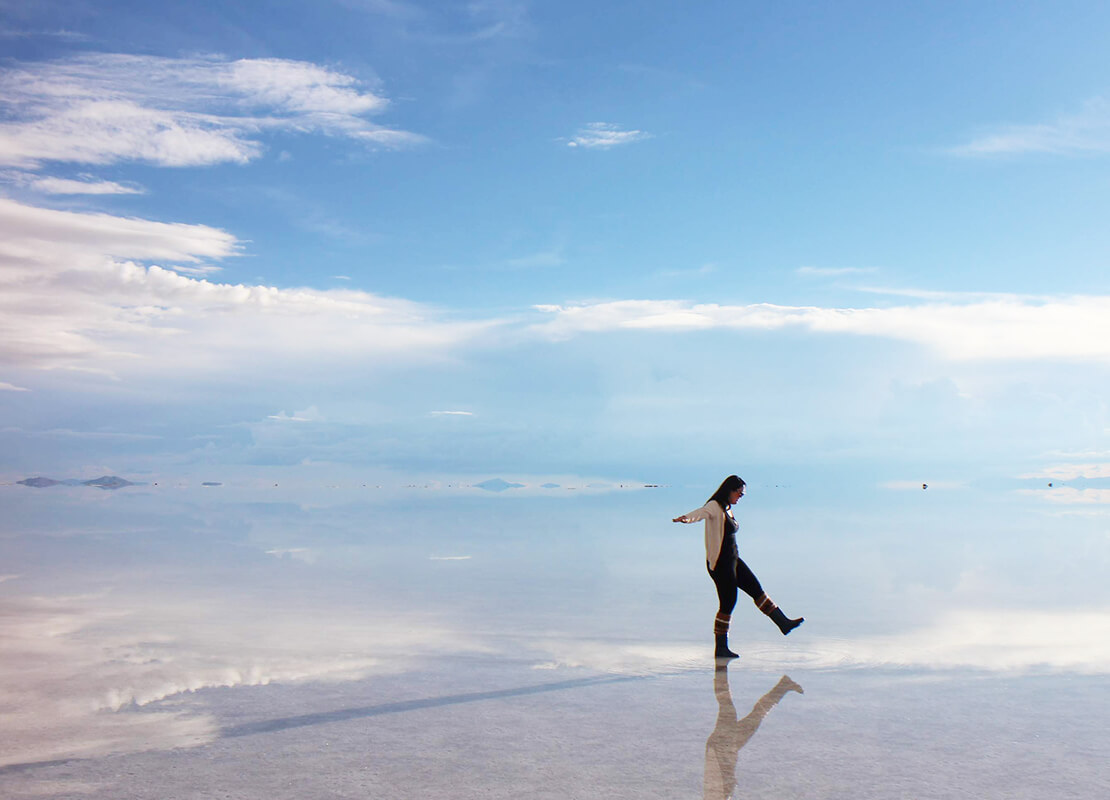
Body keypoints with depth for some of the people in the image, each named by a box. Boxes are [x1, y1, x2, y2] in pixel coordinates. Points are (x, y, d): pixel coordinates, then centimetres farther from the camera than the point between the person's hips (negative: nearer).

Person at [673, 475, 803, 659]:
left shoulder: (727, 509, 13)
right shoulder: (714, 506, -16)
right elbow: (701, 512, -38)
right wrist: (685, 518, -57)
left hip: (733, 560, 10)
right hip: (719, 563, -10)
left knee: (756, 589, 13)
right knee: (728, 604, -5)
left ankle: (783, 623, 23)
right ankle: (721, 649, 4)